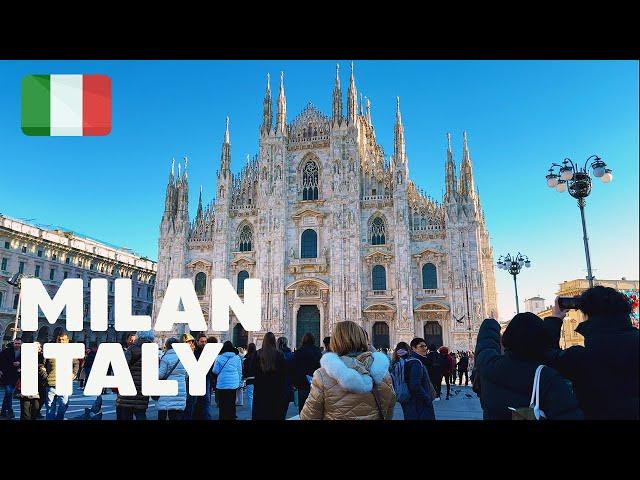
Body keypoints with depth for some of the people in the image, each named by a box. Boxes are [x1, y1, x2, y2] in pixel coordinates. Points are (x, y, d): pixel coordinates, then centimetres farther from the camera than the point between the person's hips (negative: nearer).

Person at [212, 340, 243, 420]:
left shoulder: (219, 357, -5)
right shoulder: (237, 357, 2)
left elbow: (215, 371, -2)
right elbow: (240, 372, 7)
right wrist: (239, 383, 16)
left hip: (222, 384, -2)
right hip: (233, 384, 2)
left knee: (223, 404, 7)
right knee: (232, 404, 10)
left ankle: (223, 417, 10)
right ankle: (231, 417, 13)